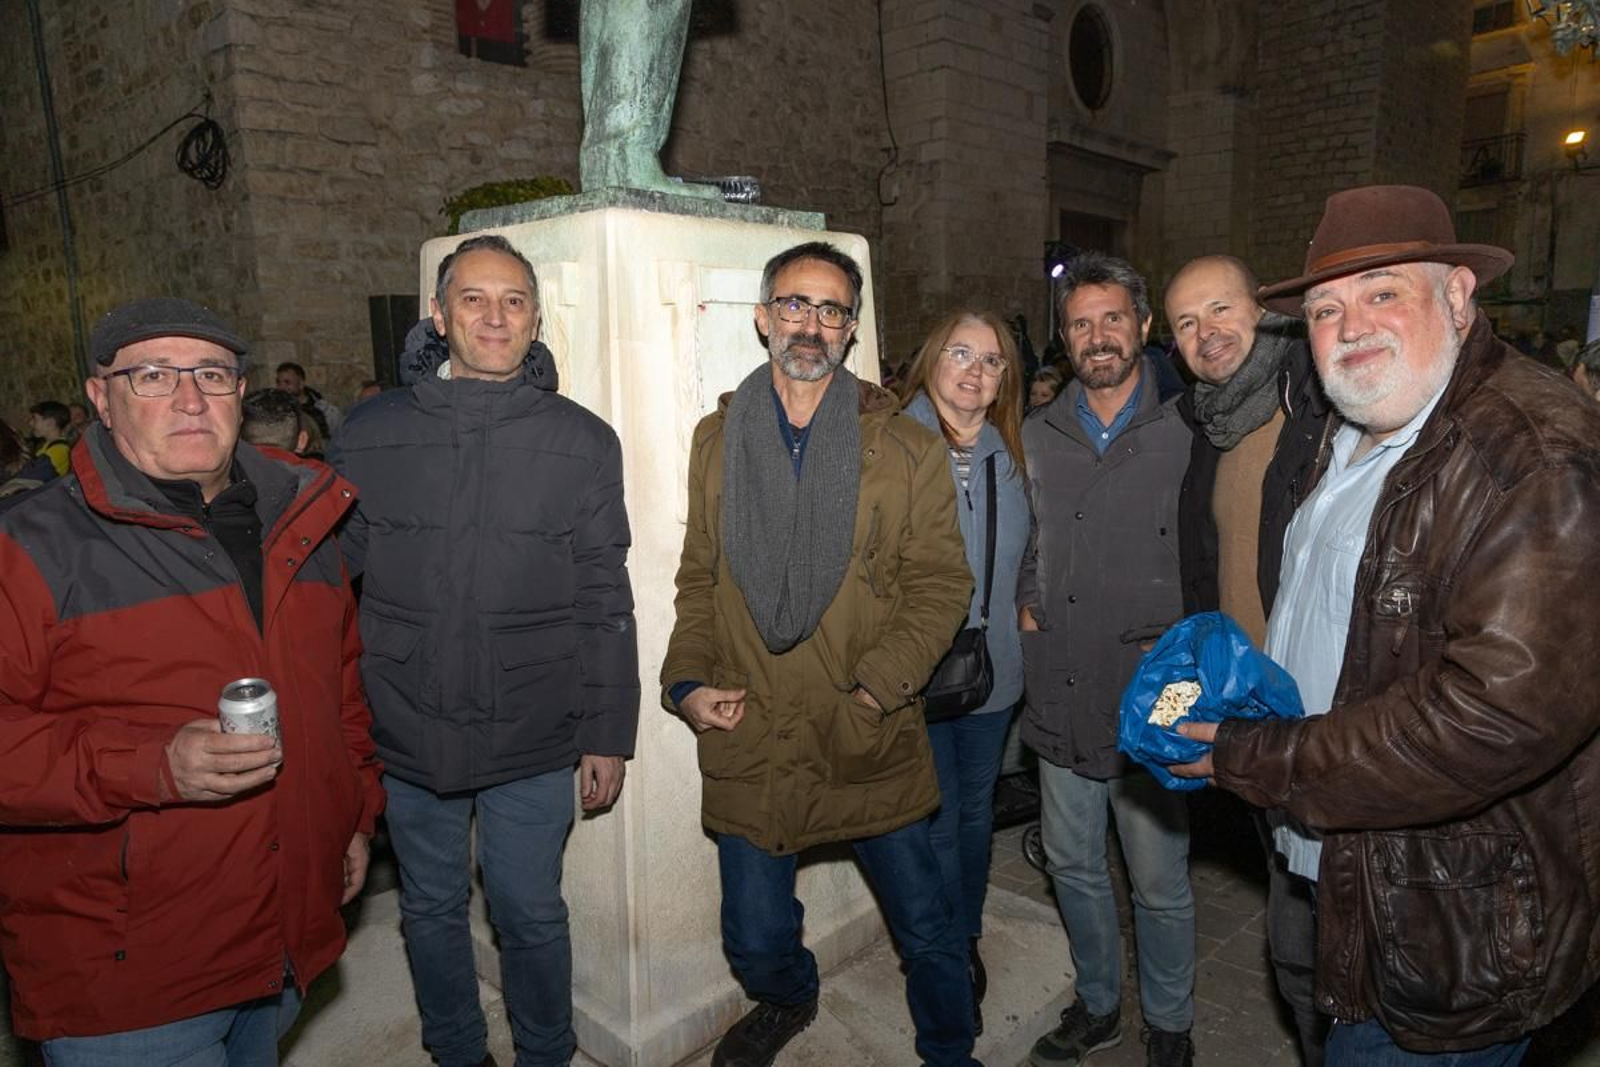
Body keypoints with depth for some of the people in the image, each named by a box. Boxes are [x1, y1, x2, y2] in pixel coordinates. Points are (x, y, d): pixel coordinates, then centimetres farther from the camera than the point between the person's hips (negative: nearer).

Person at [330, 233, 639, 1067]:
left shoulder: (582, 443, -4)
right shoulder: (369, 435, -1)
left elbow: (605, 603, -2)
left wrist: (608, 734, -1)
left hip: (531, 745, -1)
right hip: (407, 739, 2)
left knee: (530, 916, 13)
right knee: (430, 911, 20)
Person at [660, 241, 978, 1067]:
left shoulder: (906, 448, -3)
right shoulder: (717, 440, 5)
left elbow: (942, 586, -4)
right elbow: (698, 581, 10)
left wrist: (876, 689, -16)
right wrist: (687, 680, -3)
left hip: (876, 747, -1)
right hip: (748, 745, 2)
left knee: (926, 931, 13)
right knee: (756, 944, 18)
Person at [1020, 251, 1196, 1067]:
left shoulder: (1185, 432, -8)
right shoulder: (1038, 436, 6)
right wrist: (1027, 602, 6)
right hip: (1060, 699, 4)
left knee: (1160, 886, 12)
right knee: (1073, 868, 19)